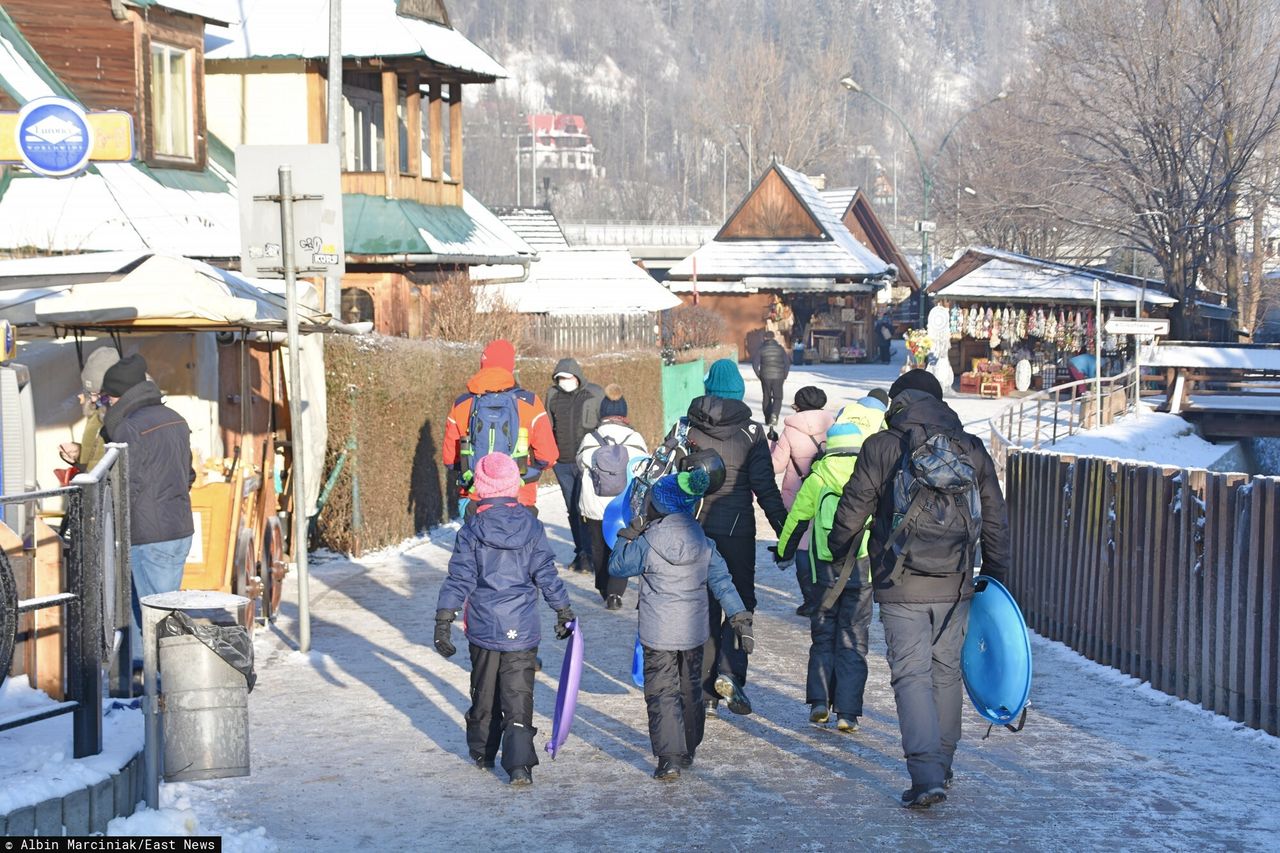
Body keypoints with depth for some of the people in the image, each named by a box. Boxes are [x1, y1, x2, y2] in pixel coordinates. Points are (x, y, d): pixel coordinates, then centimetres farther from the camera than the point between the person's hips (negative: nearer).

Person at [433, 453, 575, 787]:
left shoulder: (472, 531, -7)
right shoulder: (531, 526, -3)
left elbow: (459, 579, -7)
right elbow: (547, 574, 2)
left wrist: (443, 622, -2)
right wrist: (564, 612, 13)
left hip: (483, 628, 0)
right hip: (522, 629, 0)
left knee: (483, 693, 18)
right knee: (518, 697, 0)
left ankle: (482, 752, 31)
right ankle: (519, 764, -11)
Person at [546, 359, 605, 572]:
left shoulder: (595, 394, -2)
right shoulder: (553, 395, 9)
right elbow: (548, 427, 21)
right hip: (562, 463, 5)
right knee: (572, 509, 10)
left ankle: (589, 555, -9)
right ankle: (580, 552, 19)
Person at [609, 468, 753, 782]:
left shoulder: (646, 544, -13)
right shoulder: (704, 543, -1)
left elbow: (617, 567, 1)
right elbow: (722, 583, -2)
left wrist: (628, 535, 12)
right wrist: (741, 620, 0)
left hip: (658, 634, -4)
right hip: (694, 631, 4)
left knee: (662, 694, 0)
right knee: (691, 689, 19)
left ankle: (669, 758, -8)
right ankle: (688, 750, 31)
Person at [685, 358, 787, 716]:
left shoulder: (686, 428, 0)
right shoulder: (750, 432, -5)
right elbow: (765, 487, -7)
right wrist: (784, 531, -2)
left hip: (694, 528, 2)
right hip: (736, 529, -2)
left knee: (704, 606, 11)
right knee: (740, 601, 10)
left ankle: (706, 689, 13)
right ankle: (730, 671, -11)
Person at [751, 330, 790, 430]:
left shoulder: (761, 349, 0)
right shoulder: (780, 348, 2)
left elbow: (755, 363, -6)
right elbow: (787, 362, -2)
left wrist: (758, 375, 6)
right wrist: (785, 376, 6)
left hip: (765, 377, 0)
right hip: (778, 377, 0)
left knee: (767, 398, 13)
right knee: (778, 398, 7)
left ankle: (768, 420, 14)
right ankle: (774, 414, -19)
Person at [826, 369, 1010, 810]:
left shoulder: (881, 448, -3)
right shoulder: (973, 450, 7)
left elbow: (852, 511, 0)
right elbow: (996, 521, 11)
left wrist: (836, 555, 18)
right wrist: (994, 576, 21)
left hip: (901, 587, -4)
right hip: (955, 587, 4)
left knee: (912, 675, -3)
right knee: (946, 673, 17)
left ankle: (926, 776, -13)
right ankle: (941, 765, 29)